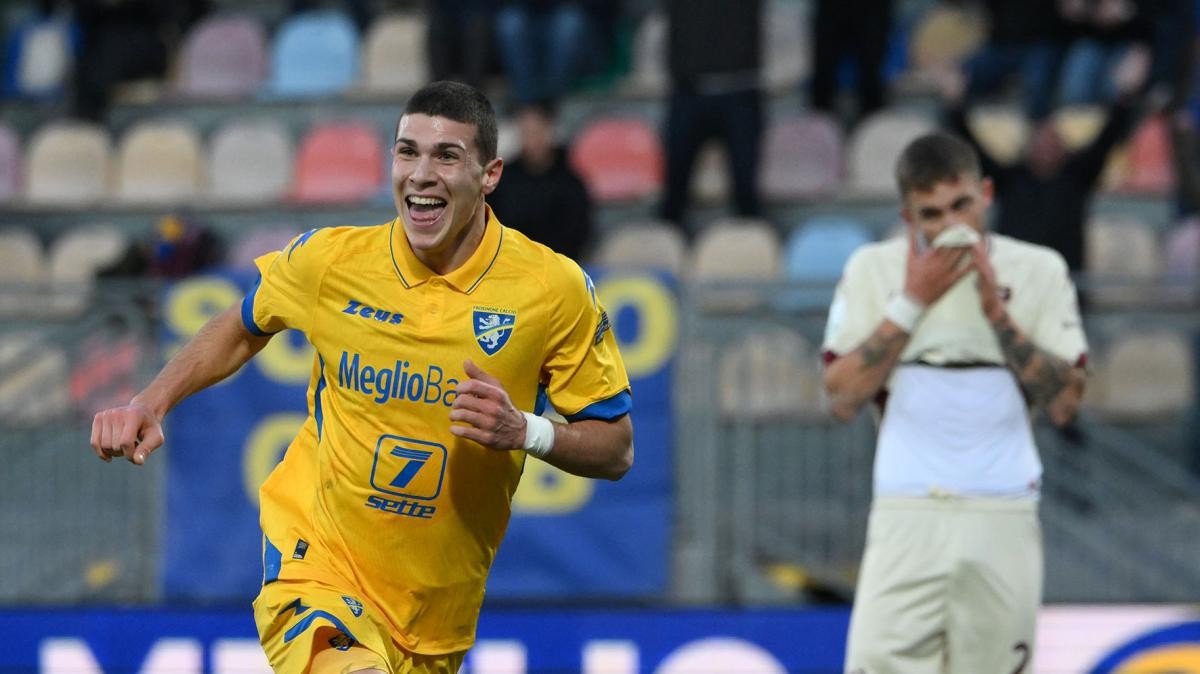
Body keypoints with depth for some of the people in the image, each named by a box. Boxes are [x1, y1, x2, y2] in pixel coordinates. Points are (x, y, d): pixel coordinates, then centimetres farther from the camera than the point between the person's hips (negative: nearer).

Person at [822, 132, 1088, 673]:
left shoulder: (1038, 271, 6)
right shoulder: (872, 270, 5)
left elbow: (1065, 403, 0)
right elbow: (842, 399, -2)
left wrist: (996, 311, -8)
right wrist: (913, 301, -6)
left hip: (1004, 522, 1)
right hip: (907, 518, -1)